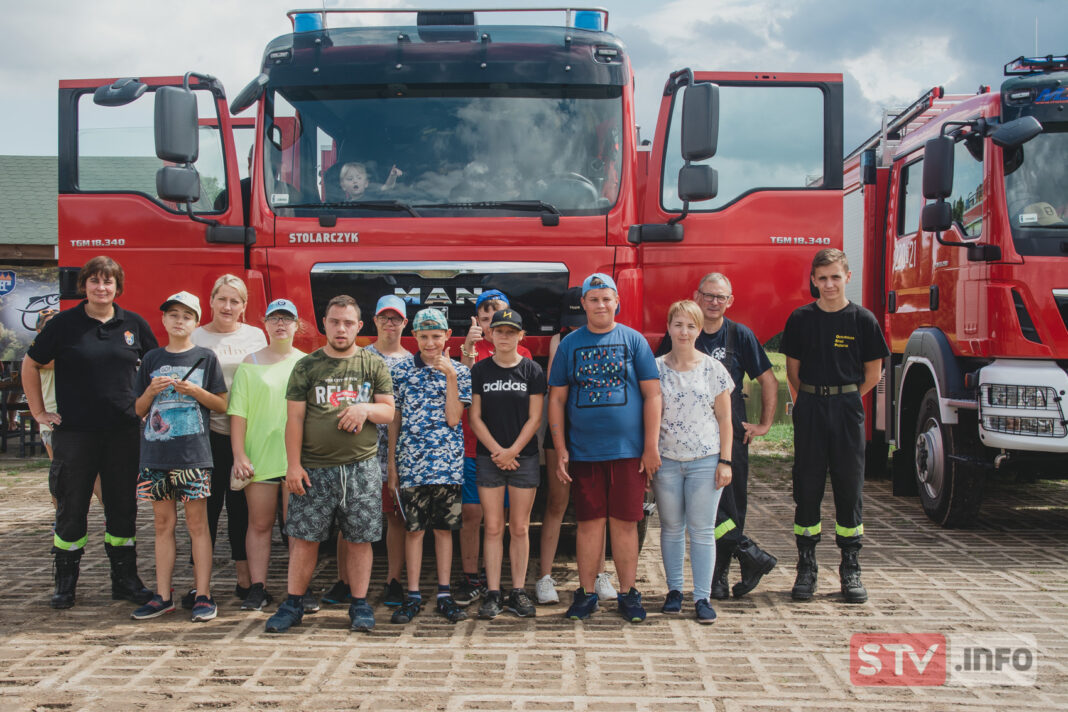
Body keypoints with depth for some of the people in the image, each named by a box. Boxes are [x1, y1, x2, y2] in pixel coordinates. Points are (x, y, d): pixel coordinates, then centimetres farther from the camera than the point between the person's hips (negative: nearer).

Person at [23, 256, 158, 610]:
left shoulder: (133, 324, 5)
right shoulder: (64, 323, -1)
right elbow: (30, 365, 6)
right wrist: (39, 411, 3)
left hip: (123, 433, 2)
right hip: (74, 432, -2)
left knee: (122, 507, 8)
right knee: (71, 508, 6)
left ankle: (125, 580, 19)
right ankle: (65, 584, 17)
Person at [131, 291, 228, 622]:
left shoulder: (205, 358, 3)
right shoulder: (152, 359, 11)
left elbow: (222, 405, 3)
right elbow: (139, 410, 12)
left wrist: (195, 391, -13)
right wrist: (152, 390, -8)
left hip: (193, 453, -3)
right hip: (156, 454, 3)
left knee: (197, 523, -2)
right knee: (163, 524, 8)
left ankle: (203, 595, 2)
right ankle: (163, 596, 14)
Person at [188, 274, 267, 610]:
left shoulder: (255, 336, 10)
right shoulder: (195, 338, 5)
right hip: (209, 432, -2)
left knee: (243, 506, 8)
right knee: (208, 506, 1)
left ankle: (244, 579, 17)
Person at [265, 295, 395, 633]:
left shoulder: (374, 365, 8)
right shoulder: (306, 366, 6)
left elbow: (389, 411, 9)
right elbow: (294, 418, 3)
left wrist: (366, 408, -14)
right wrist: (293, 464, -4)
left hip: (361, 468, 1)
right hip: (315, 469, 0)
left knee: (360, 539, 4)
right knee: (304, 538, 2)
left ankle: (359, 604, 15)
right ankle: (294, 603, 14)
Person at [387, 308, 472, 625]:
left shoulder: (459, 371, 3)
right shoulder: (401, 370, 5)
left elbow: (453, 418, -6)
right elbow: (394, 419, 8)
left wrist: (450, 376, -12)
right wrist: (391, 462, 4)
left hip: (447, 461, 0)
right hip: (410, 460, 0)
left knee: (444, 527, 6)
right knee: (414, 527, 3)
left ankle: (444, 595, 12)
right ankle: (413, 596, 10)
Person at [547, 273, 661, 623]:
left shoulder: (633, 340, 3)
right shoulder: (570, 344, 7)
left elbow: (652, 394, 1)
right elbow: (557, 399, 8)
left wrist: (651, 447, -4)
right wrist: (560, 450, 2)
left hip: (629, 451, -1)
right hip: (583, 453, 1)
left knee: (625, 522, 4)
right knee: (589, 523, 5)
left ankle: (628, 593, 15)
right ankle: (586, 593, 16)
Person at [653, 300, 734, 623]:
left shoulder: (713, 369, 2)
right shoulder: (656, 369, 2)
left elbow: (724, 420, 4)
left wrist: (725, 461, -2)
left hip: (705, 460, -1)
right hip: (666, 460, 1)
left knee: (702, 530, 0)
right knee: (671, 527, 9)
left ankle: (702, 597, 6)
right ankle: (674, 589, 21)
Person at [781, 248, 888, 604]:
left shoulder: (863, 320, -1)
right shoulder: (801, 319, 3)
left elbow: (873, 373, 6)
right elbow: (793, 369, 10)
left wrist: (844, 398, 7)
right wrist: (814, 399, 8)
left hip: (847, 411, -1)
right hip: (809, 411, 1)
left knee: (850, 490, 3)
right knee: (807, 489, 3)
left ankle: (850, 571, 12)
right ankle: (806, 568, 12)